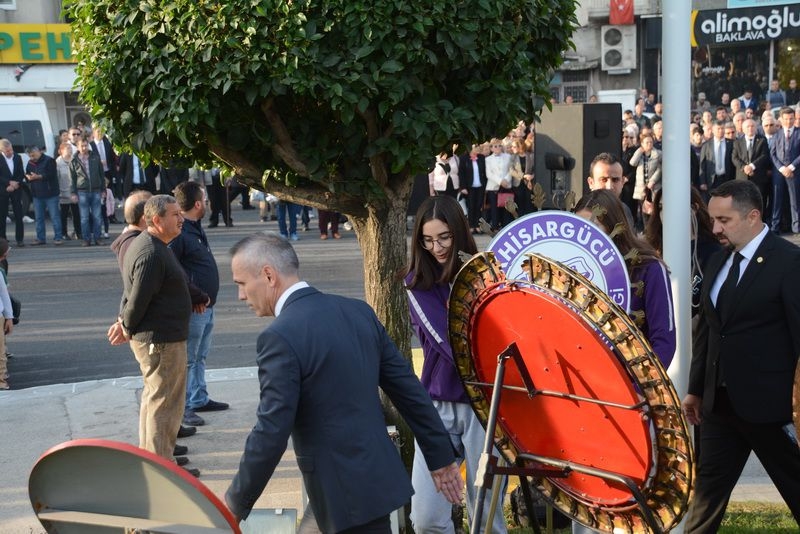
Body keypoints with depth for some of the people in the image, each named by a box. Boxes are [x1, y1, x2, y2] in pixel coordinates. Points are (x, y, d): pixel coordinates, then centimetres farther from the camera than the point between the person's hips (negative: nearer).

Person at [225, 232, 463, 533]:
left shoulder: (280, 337, -18)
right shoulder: (358, 311, 5)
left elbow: (271, 433, -20)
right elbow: (409, 388, 9)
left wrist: (236, 504, -8)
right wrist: (440, 456, 17)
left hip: (343, 492, -8)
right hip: (378, 473, 8)